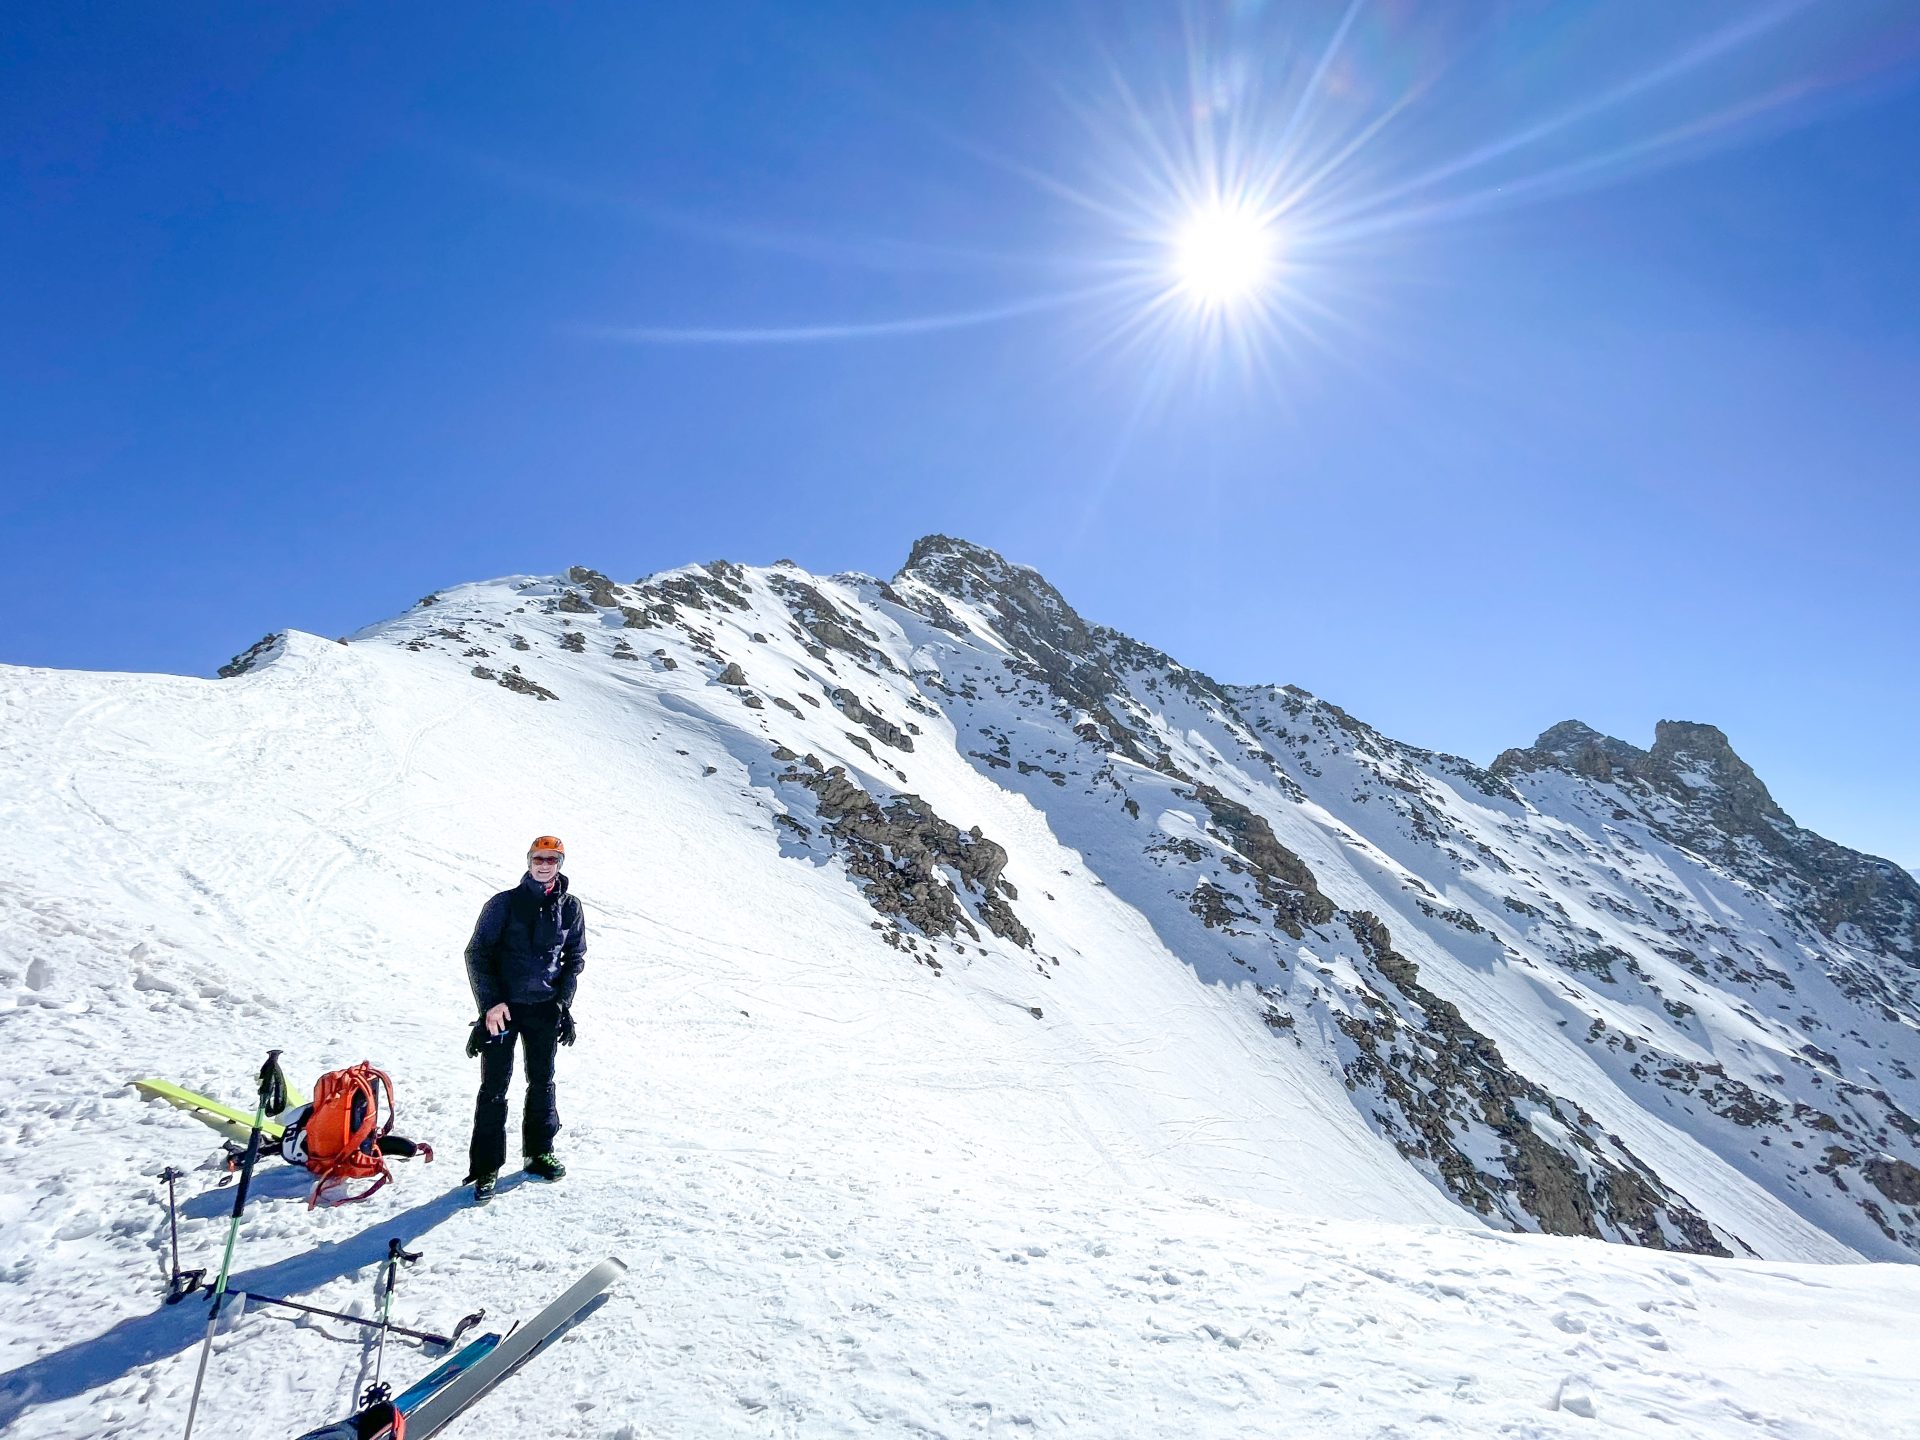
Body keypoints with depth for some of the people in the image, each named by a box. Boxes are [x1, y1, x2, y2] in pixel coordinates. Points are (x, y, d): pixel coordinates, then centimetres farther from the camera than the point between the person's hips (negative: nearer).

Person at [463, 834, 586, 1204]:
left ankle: (540, 1153, 28)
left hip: (545, 1008, 3)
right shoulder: (505, 903, -7)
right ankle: (486, 1169, 9)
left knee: (543, 1082, 12)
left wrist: (563, 1002, 1)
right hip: (502, 1006, -3)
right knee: (495, 1087, -1)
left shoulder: (570, 908, 1)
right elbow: (477, 953, -4)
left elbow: (575, 957, 11)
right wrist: (491, 1002, -12)